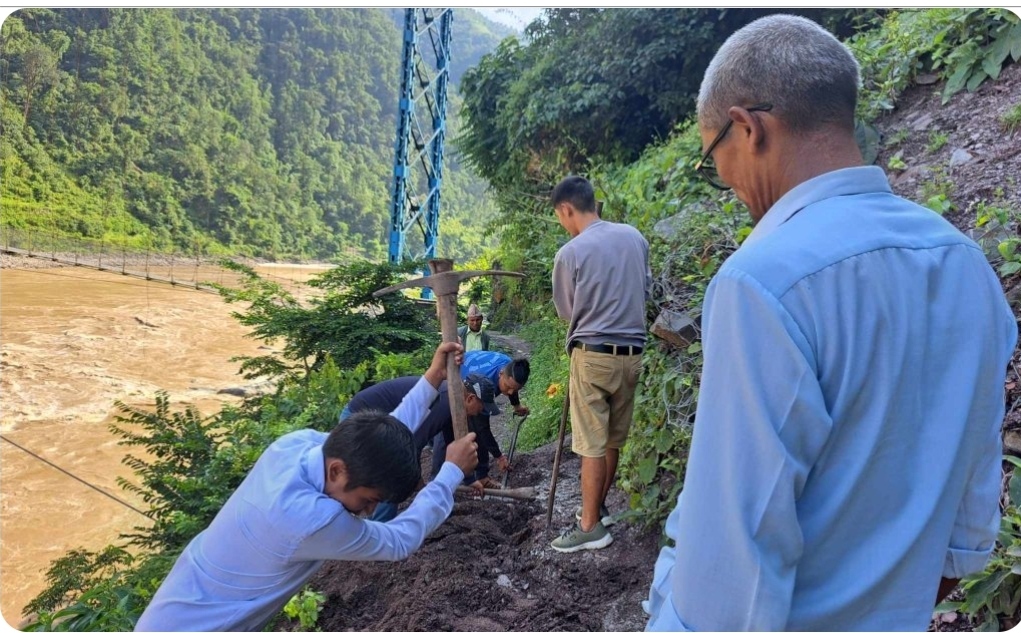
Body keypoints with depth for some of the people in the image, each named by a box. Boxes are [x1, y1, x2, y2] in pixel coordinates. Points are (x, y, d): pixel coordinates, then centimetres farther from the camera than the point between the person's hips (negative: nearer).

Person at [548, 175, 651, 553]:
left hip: (594, 354, -6)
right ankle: (597, 507, 31)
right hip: (632, 353, 6)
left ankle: (591, 527, 9)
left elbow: (566, 312, 2)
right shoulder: (635, 237, 3)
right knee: (614, 440, 15)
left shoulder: (570, 253, -12)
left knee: (592, 444, 1)